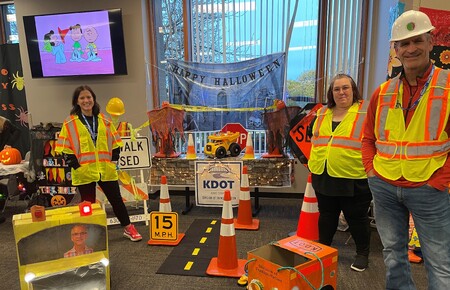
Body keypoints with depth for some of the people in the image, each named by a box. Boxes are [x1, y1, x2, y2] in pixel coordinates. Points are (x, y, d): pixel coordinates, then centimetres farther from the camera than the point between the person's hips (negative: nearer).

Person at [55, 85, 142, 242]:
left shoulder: (104, 120, 8)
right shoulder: (70, 123, -2)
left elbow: (115, 142, 12)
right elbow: (65, 147, -3)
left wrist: (113, 160, 3)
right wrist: (75, 165, -10)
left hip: (106, 170, 3)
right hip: (84, 172, -2)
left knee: (116, 199, 11)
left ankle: (128, 228, 24)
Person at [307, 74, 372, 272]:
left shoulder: (366, 111, -5)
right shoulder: (323, 113, 11)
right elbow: (315, 139, 19)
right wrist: (314, 163, 15)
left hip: (354, 178, -4)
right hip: (323, 175, 5)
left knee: (357, 217, 10)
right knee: (326, 214, 17)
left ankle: (363, 254, 29)